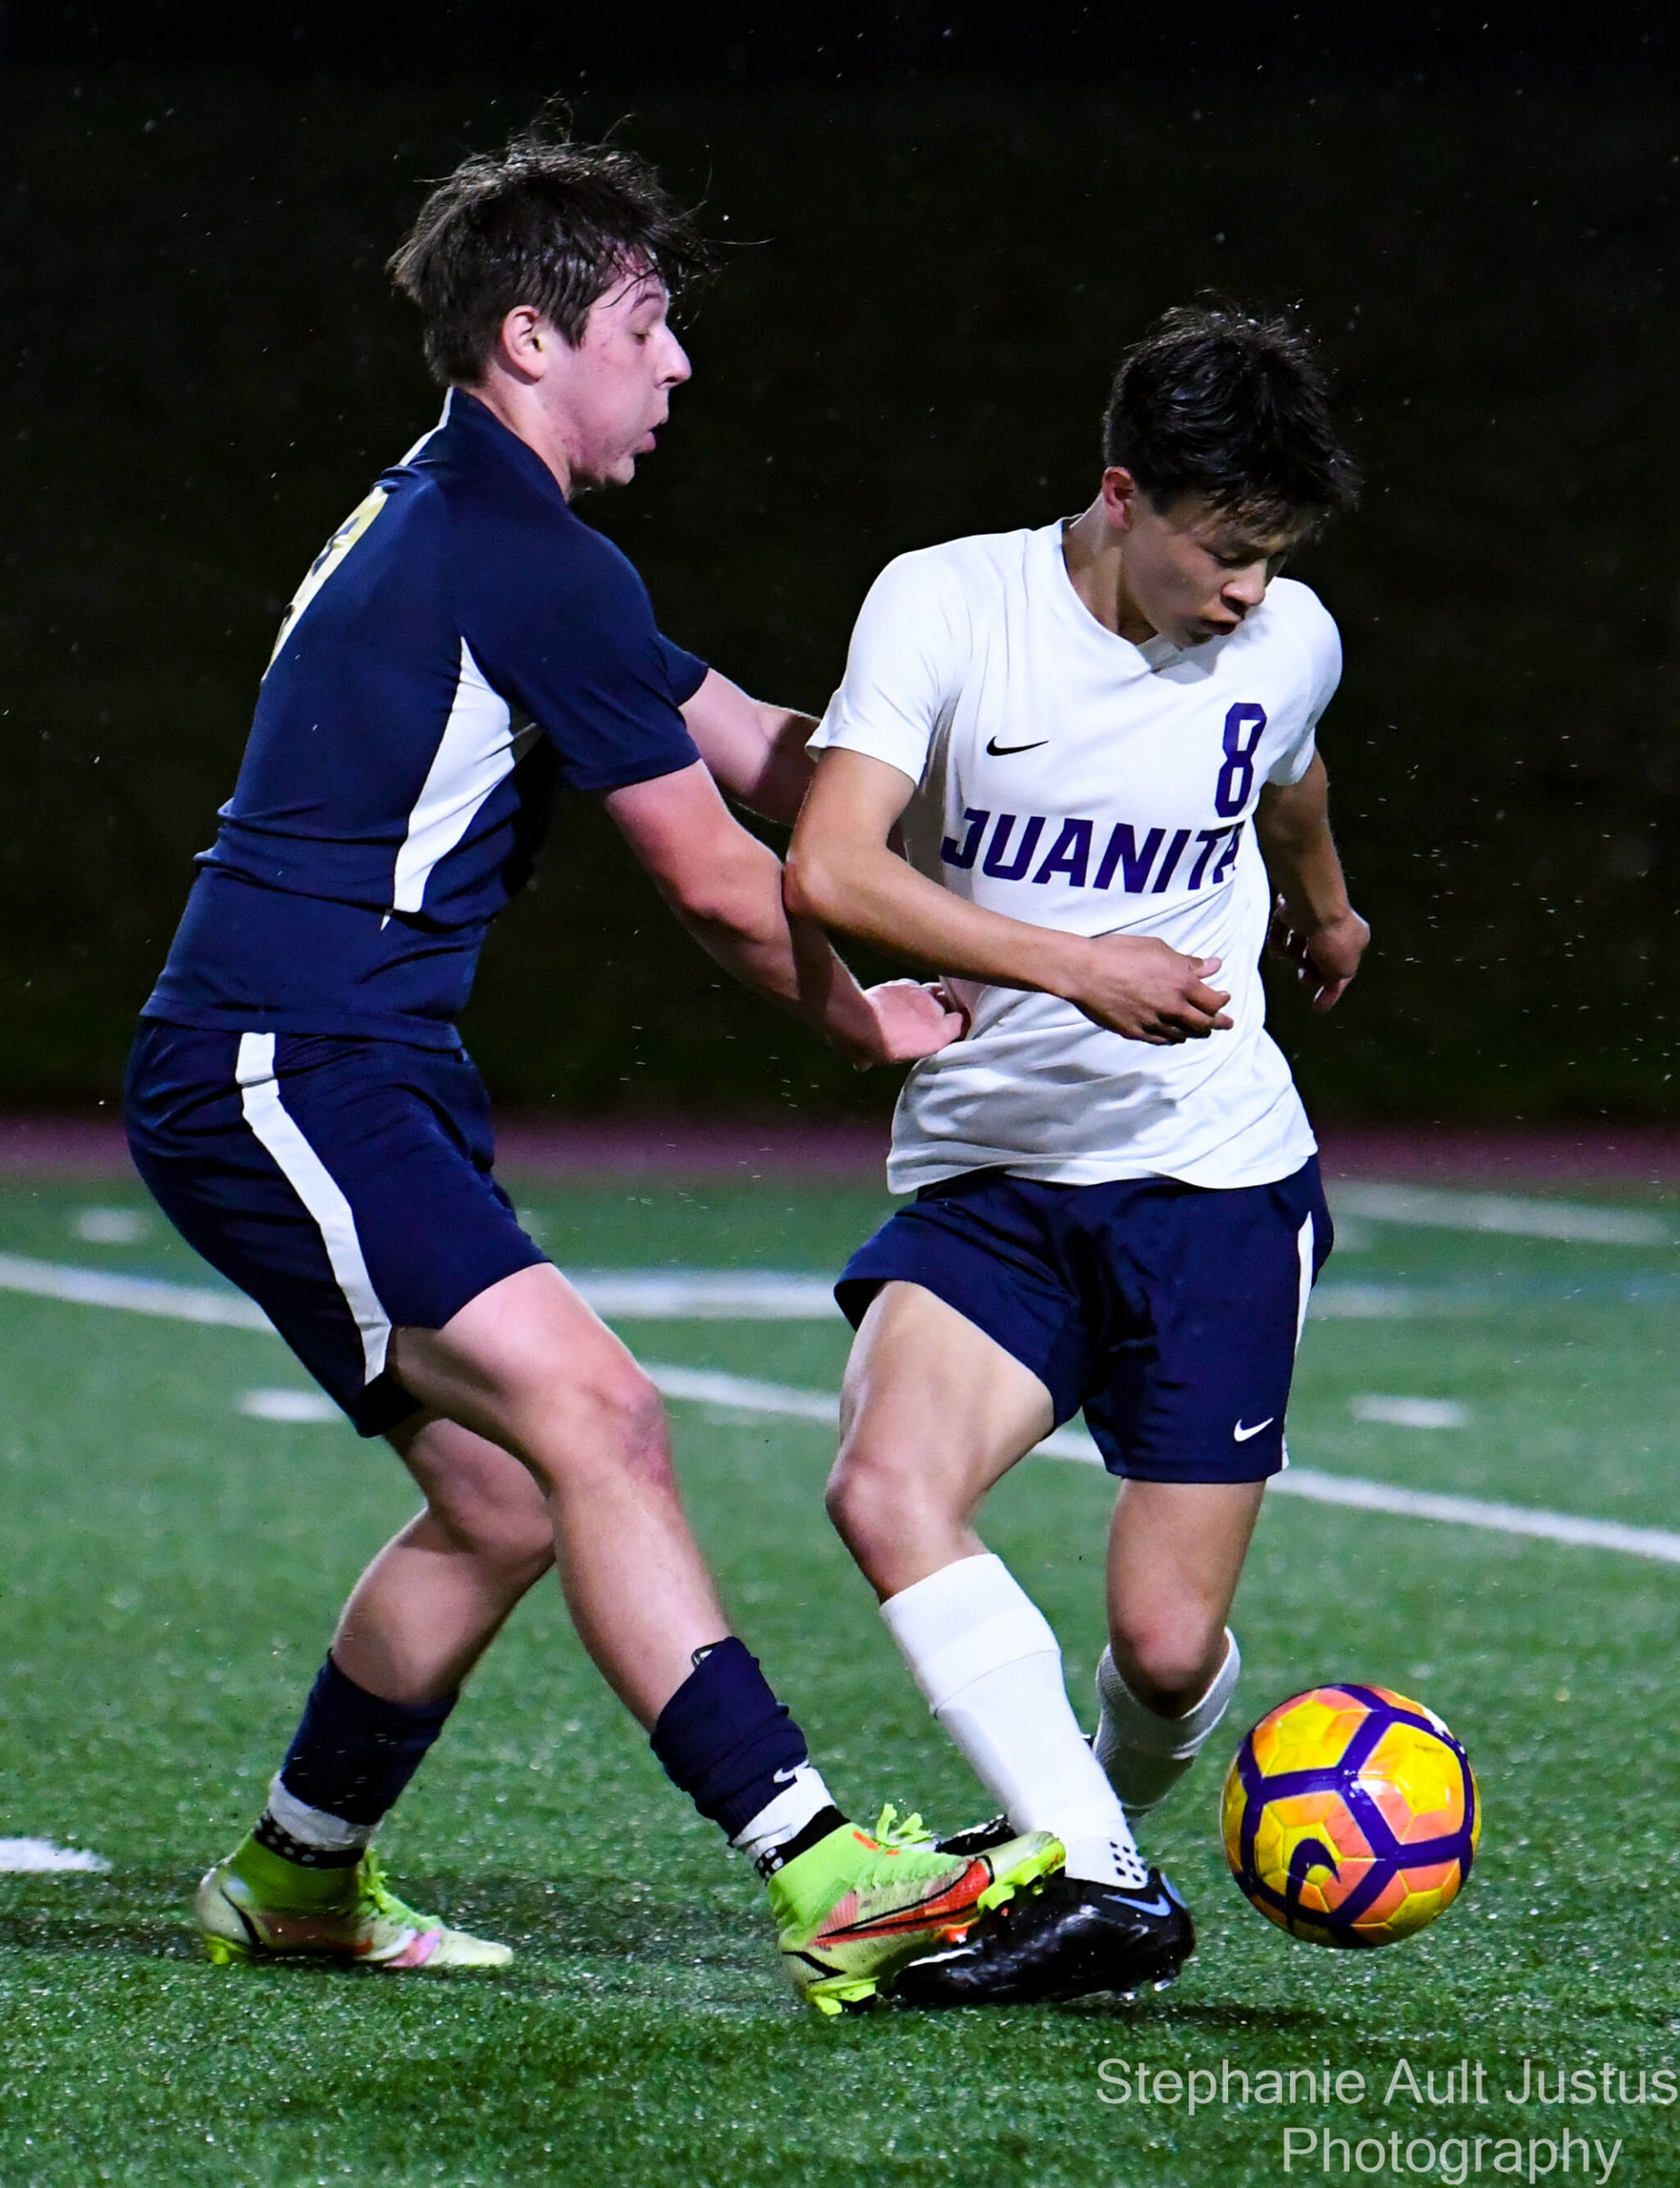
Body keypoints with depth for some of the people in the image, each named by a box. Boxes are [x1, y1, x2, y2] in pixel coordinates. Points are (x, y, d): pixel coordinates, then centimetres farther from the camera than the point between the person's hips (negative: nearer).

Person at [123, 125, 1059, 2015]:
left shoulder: (442, 521, 19)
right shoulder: (532, 563, -14)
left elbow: (747, 747, 24)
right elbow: (715, 883, -7)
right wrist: (863, 1020, 12)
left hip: (344, 1081, 11)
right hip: (280, 1078, -11)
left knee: (505, 1500, 13)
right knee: (594, 1424, -21)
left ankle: (293, 1881, 28)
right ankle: (826, 1886, -30)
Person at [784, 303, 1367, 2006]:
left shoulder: (1290, 645, 0)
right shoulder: (945, 604, -10)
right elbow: (830, 870, -21)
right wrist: (1074, 964, -29)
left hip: (1219, 1179, 1)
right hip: (986, 1175, -1)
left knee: (1166, 1648, -5)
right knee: (887, 1491, -28)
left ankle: (1099, 1827, 29)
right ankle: (1097, 1889, -25)